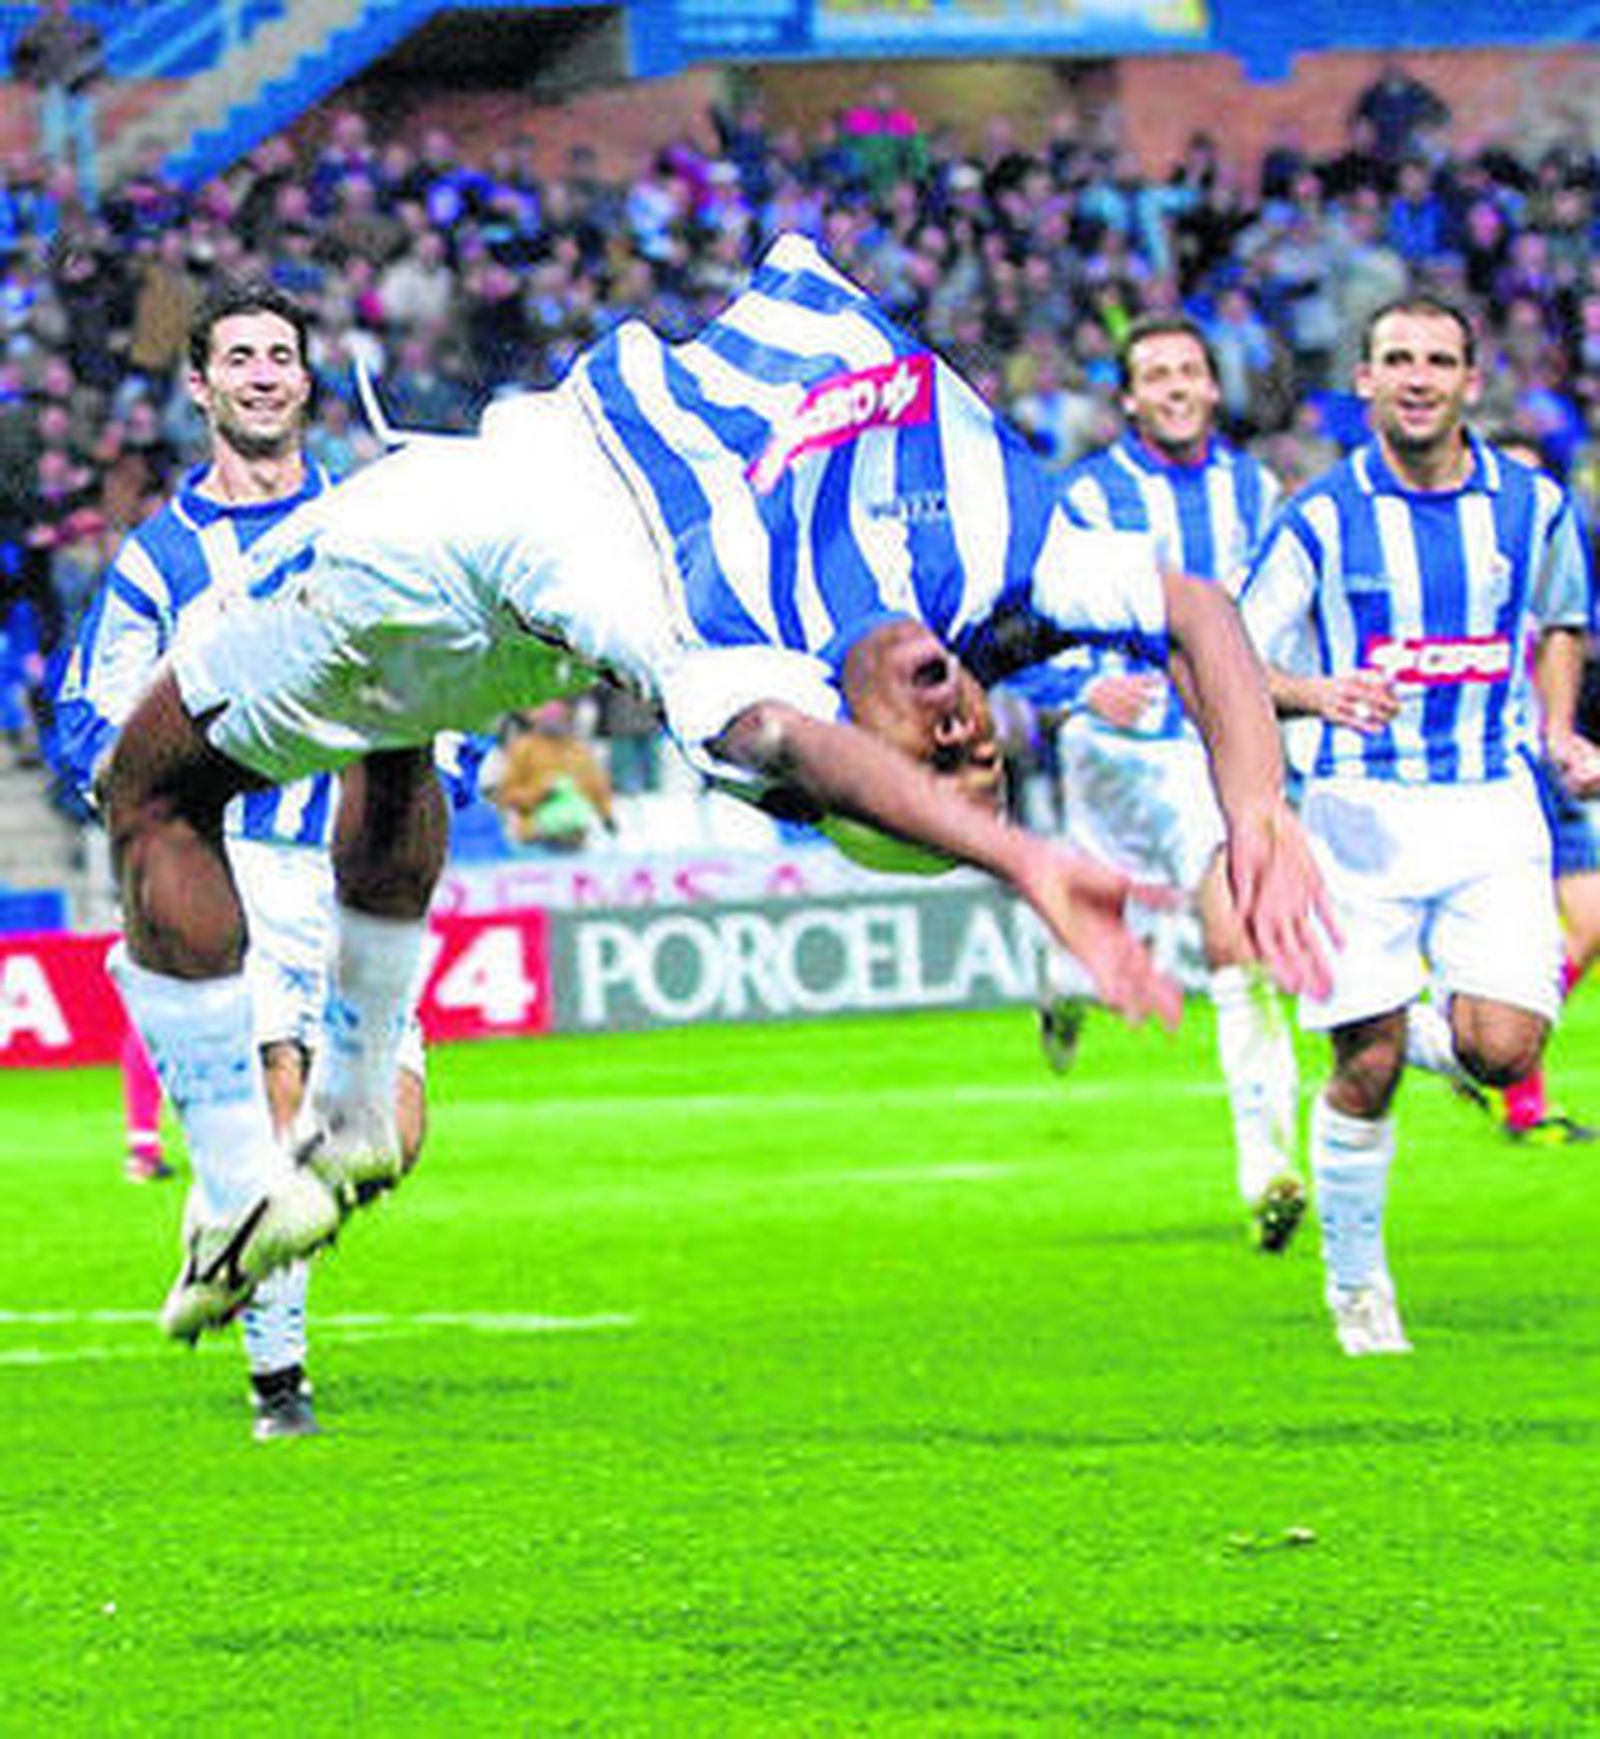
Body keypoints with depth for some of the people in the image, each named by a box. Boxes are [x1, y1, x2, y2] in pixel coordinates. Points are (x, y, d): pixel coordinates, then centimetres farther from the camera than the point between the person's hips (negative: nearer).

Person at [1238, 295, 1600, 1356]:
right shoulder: (1322, 519, -4)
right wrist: (1318, 693, -24)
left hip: (1493, 805, 2)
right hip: (1362, 810, -2)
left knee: (1504, 1050, -13)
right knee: (1367, 1069, -4)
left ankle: (1443, 1037, 25)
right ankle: (1356, 1283, 17)